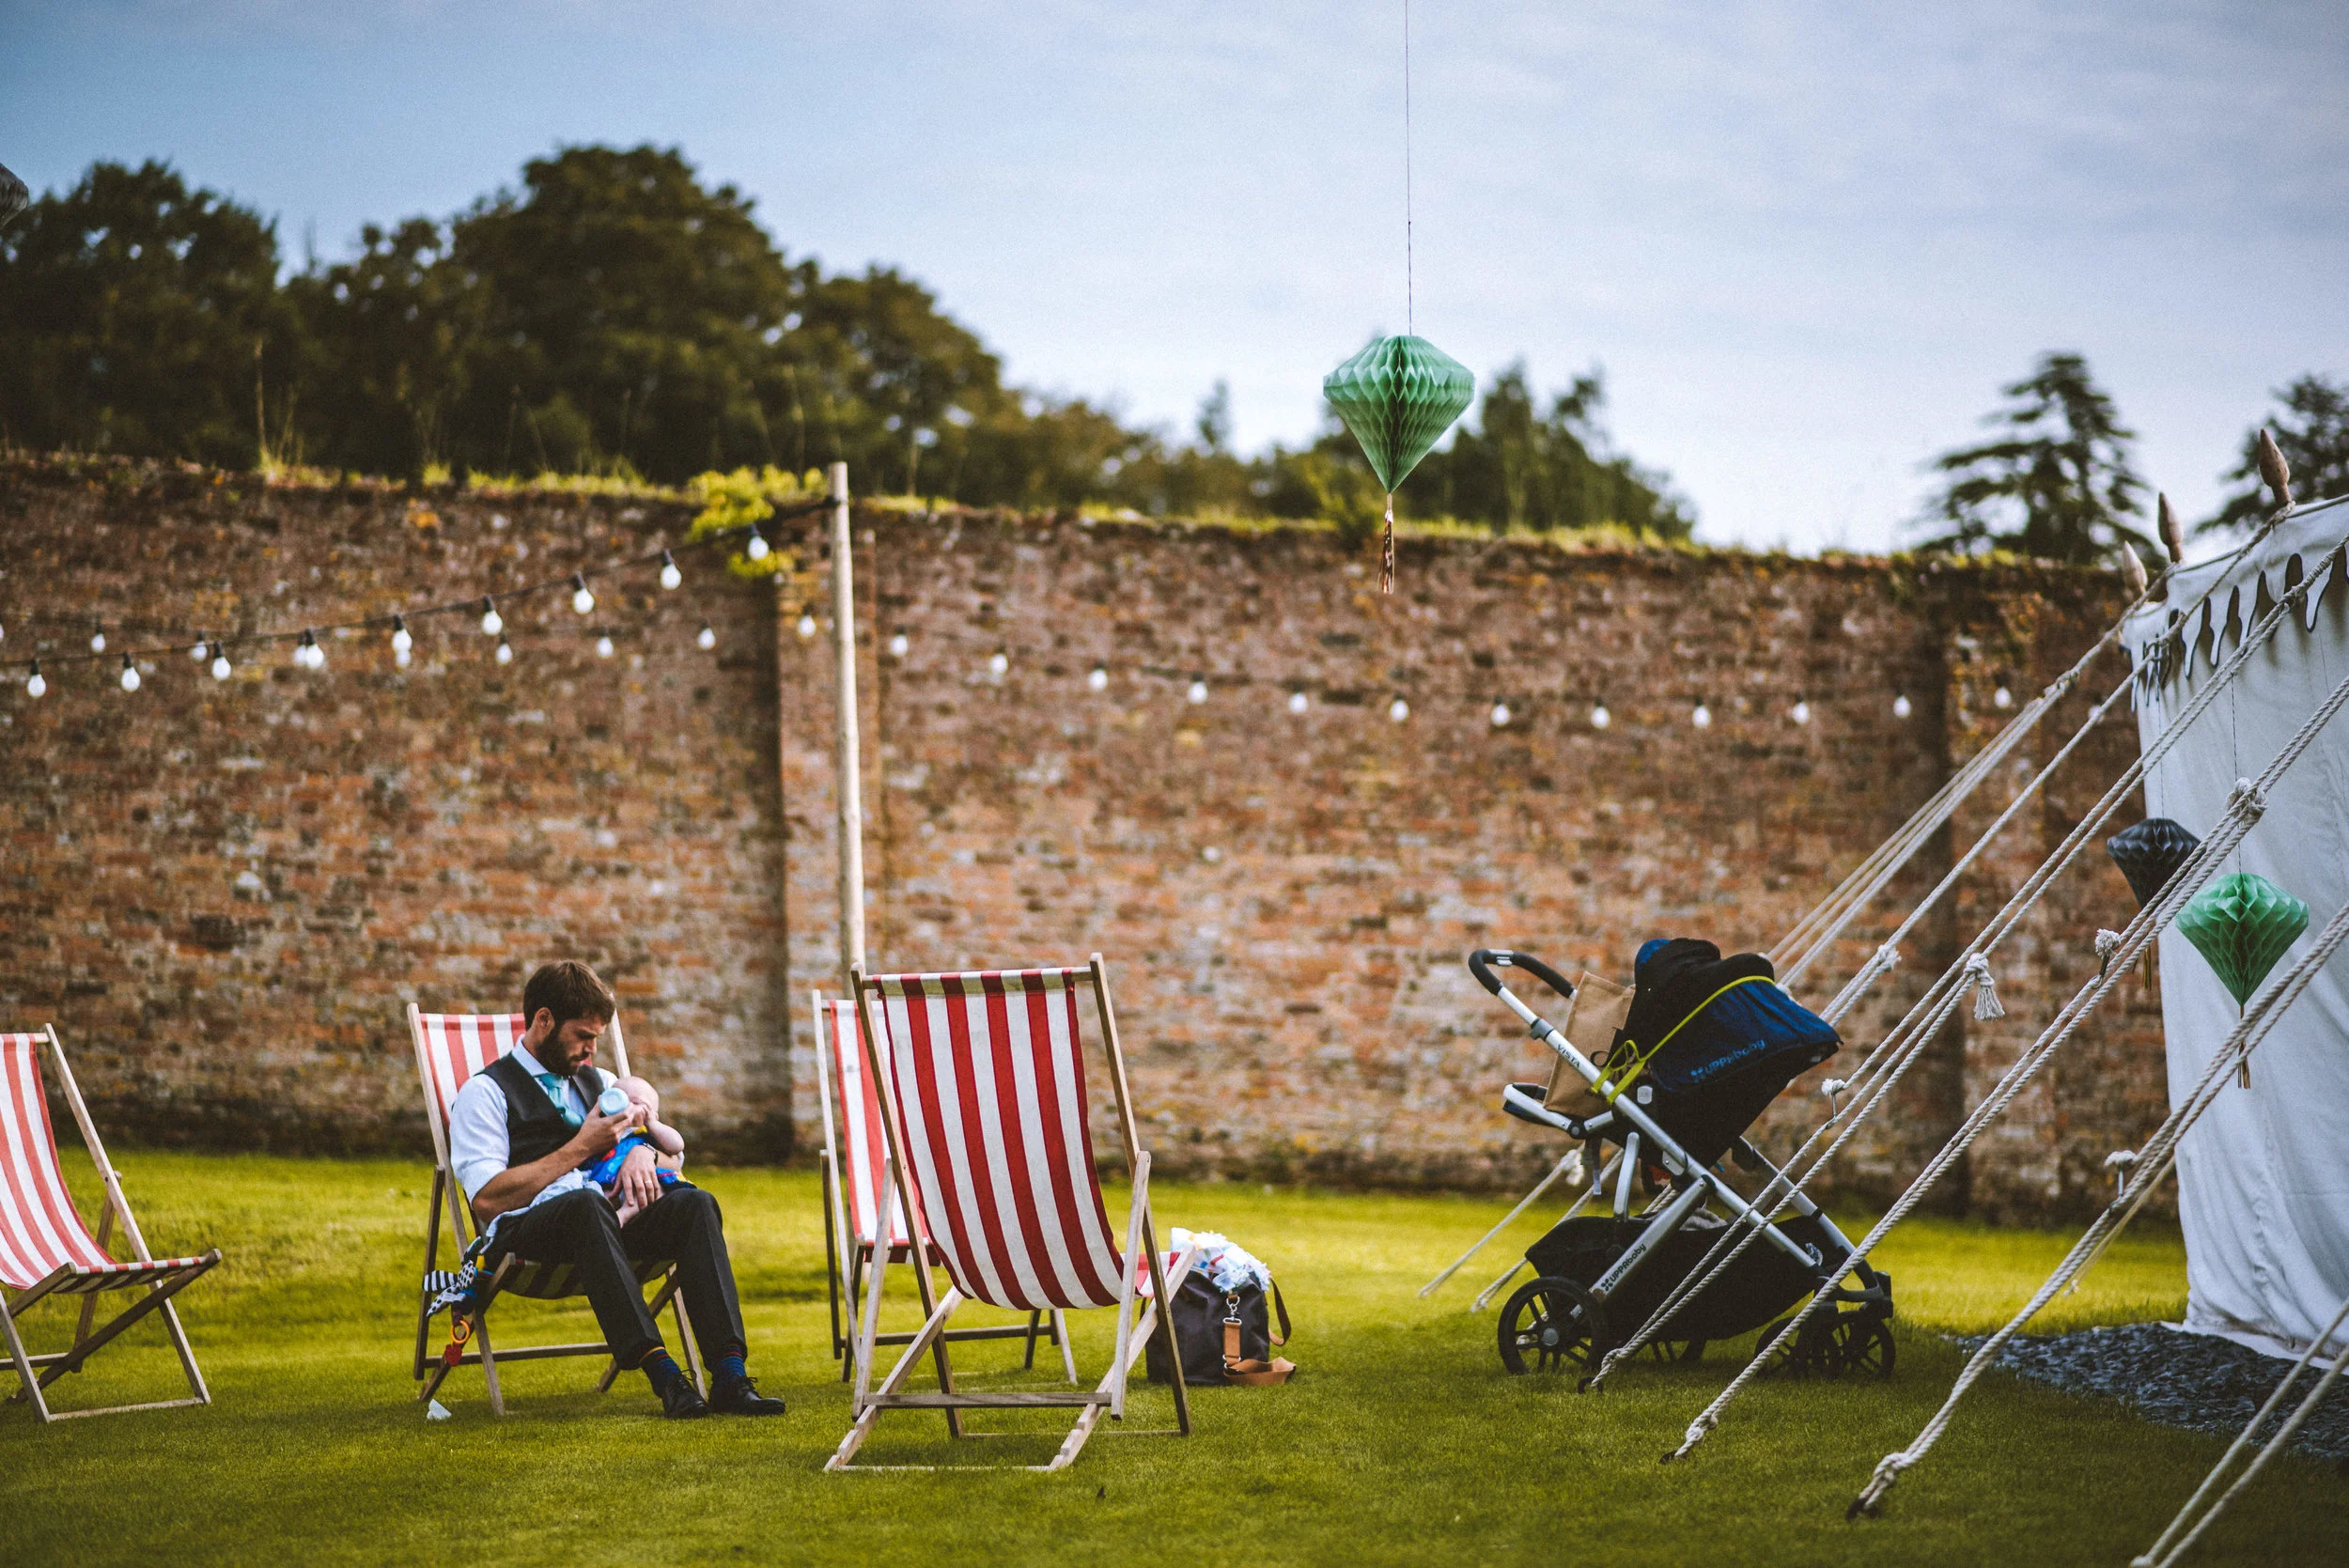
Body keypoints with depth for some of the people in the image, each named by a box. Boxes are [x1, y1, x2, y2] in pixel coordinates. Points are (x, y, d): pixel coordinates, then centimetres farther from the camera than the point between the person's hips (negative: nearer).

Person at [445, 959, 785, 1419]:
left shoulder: (596, 1082, 28)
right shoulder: (485, 1092, 8)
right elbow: (488, 1201, -6)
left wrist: (640, 1152, 2)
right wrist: (581, 1148, -4)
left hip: (611, 1215, 6)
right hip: (527, 1231, -5)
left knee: (694, 1202, -25)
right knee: (587, 1204, -40)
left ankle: (729, 1375, -39)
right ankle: (661, 1372, -50)